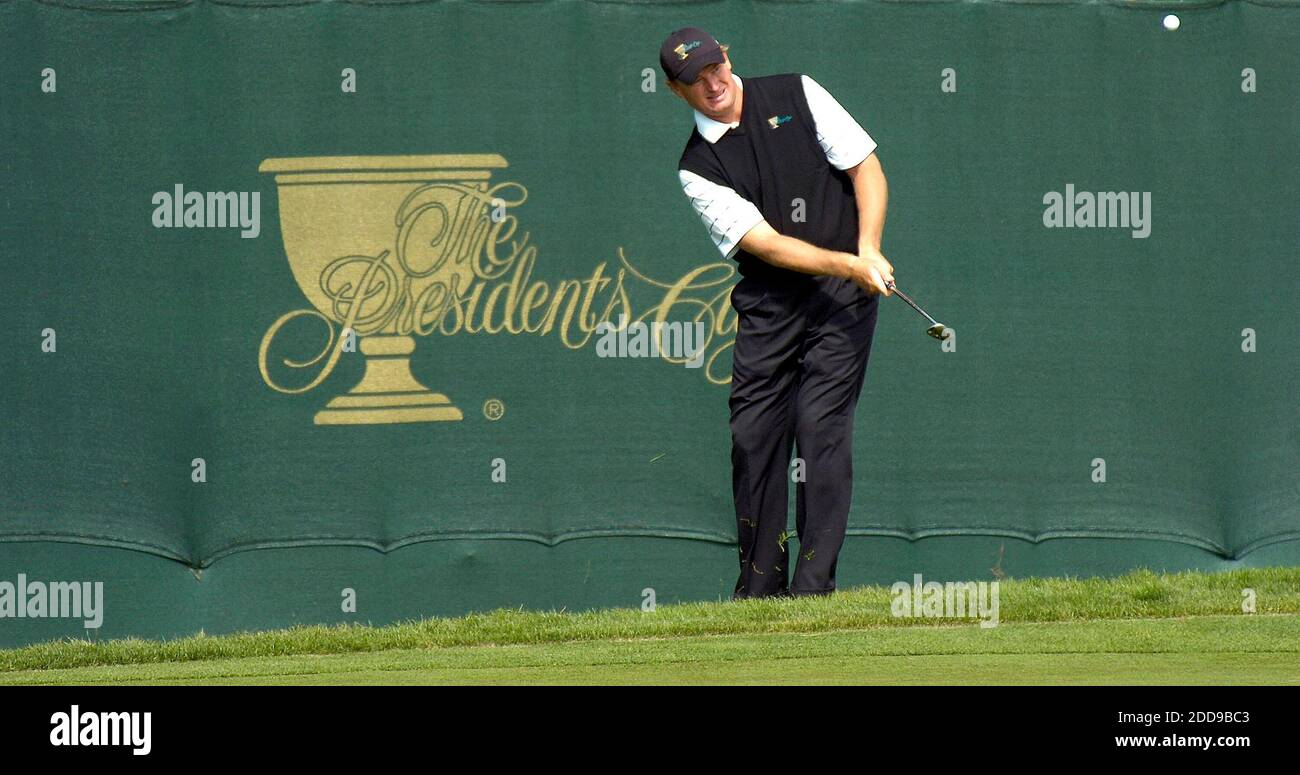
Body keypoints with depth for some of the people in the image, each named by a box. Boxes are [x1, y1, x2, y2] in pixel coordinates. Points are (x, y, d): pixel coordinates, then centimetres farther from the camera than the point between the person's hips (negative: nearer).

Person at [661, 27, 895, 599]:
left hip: (842, 294, -2)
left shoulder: (797, 96, 2)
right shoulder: (697, 169, -1)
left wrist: (868, 251, -12)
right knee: (753, 432, -3)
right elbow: (765, 243, -10)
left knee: (821, 425, -10)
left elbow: (866, 169, 3)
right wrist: (848, 266, -22)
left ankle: (814, 582, -10)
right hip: (767, 303, 2)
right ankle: (760, 585, 7)